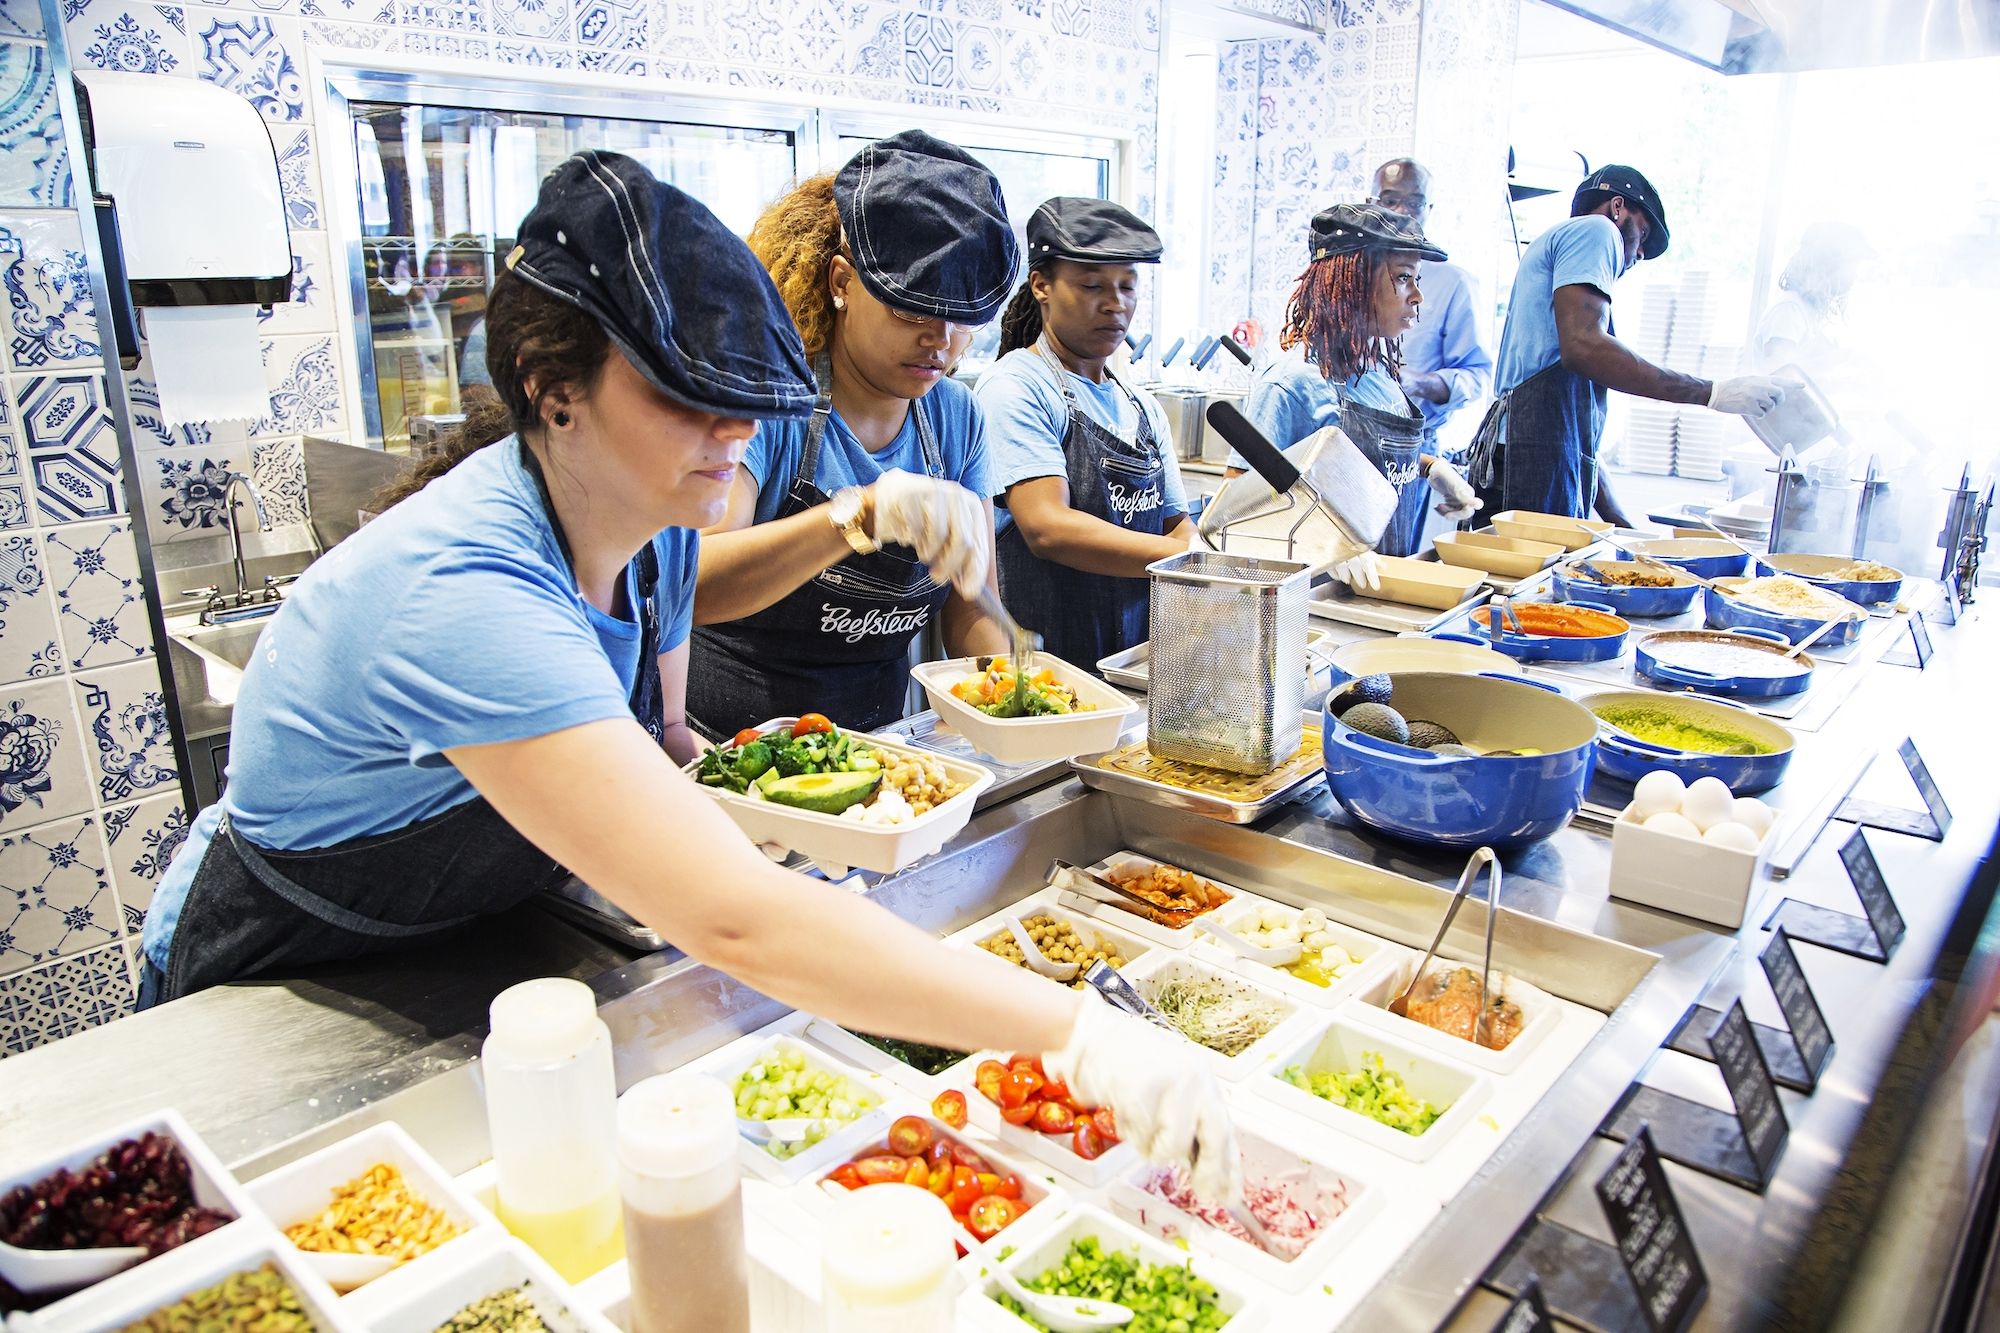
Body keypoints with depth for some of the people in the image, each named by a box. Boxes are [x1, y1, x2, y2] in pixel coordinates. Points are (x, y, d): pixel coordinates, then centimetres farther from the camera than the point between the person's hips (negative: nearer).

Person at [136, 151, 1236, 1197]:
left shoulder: (651, 527, -14)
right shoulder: (464, 596, -40)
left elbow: (654, 756, 1)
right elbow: (734, 924, -47)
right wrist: (1076, 1034, -48)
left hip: (474, 946, 6)